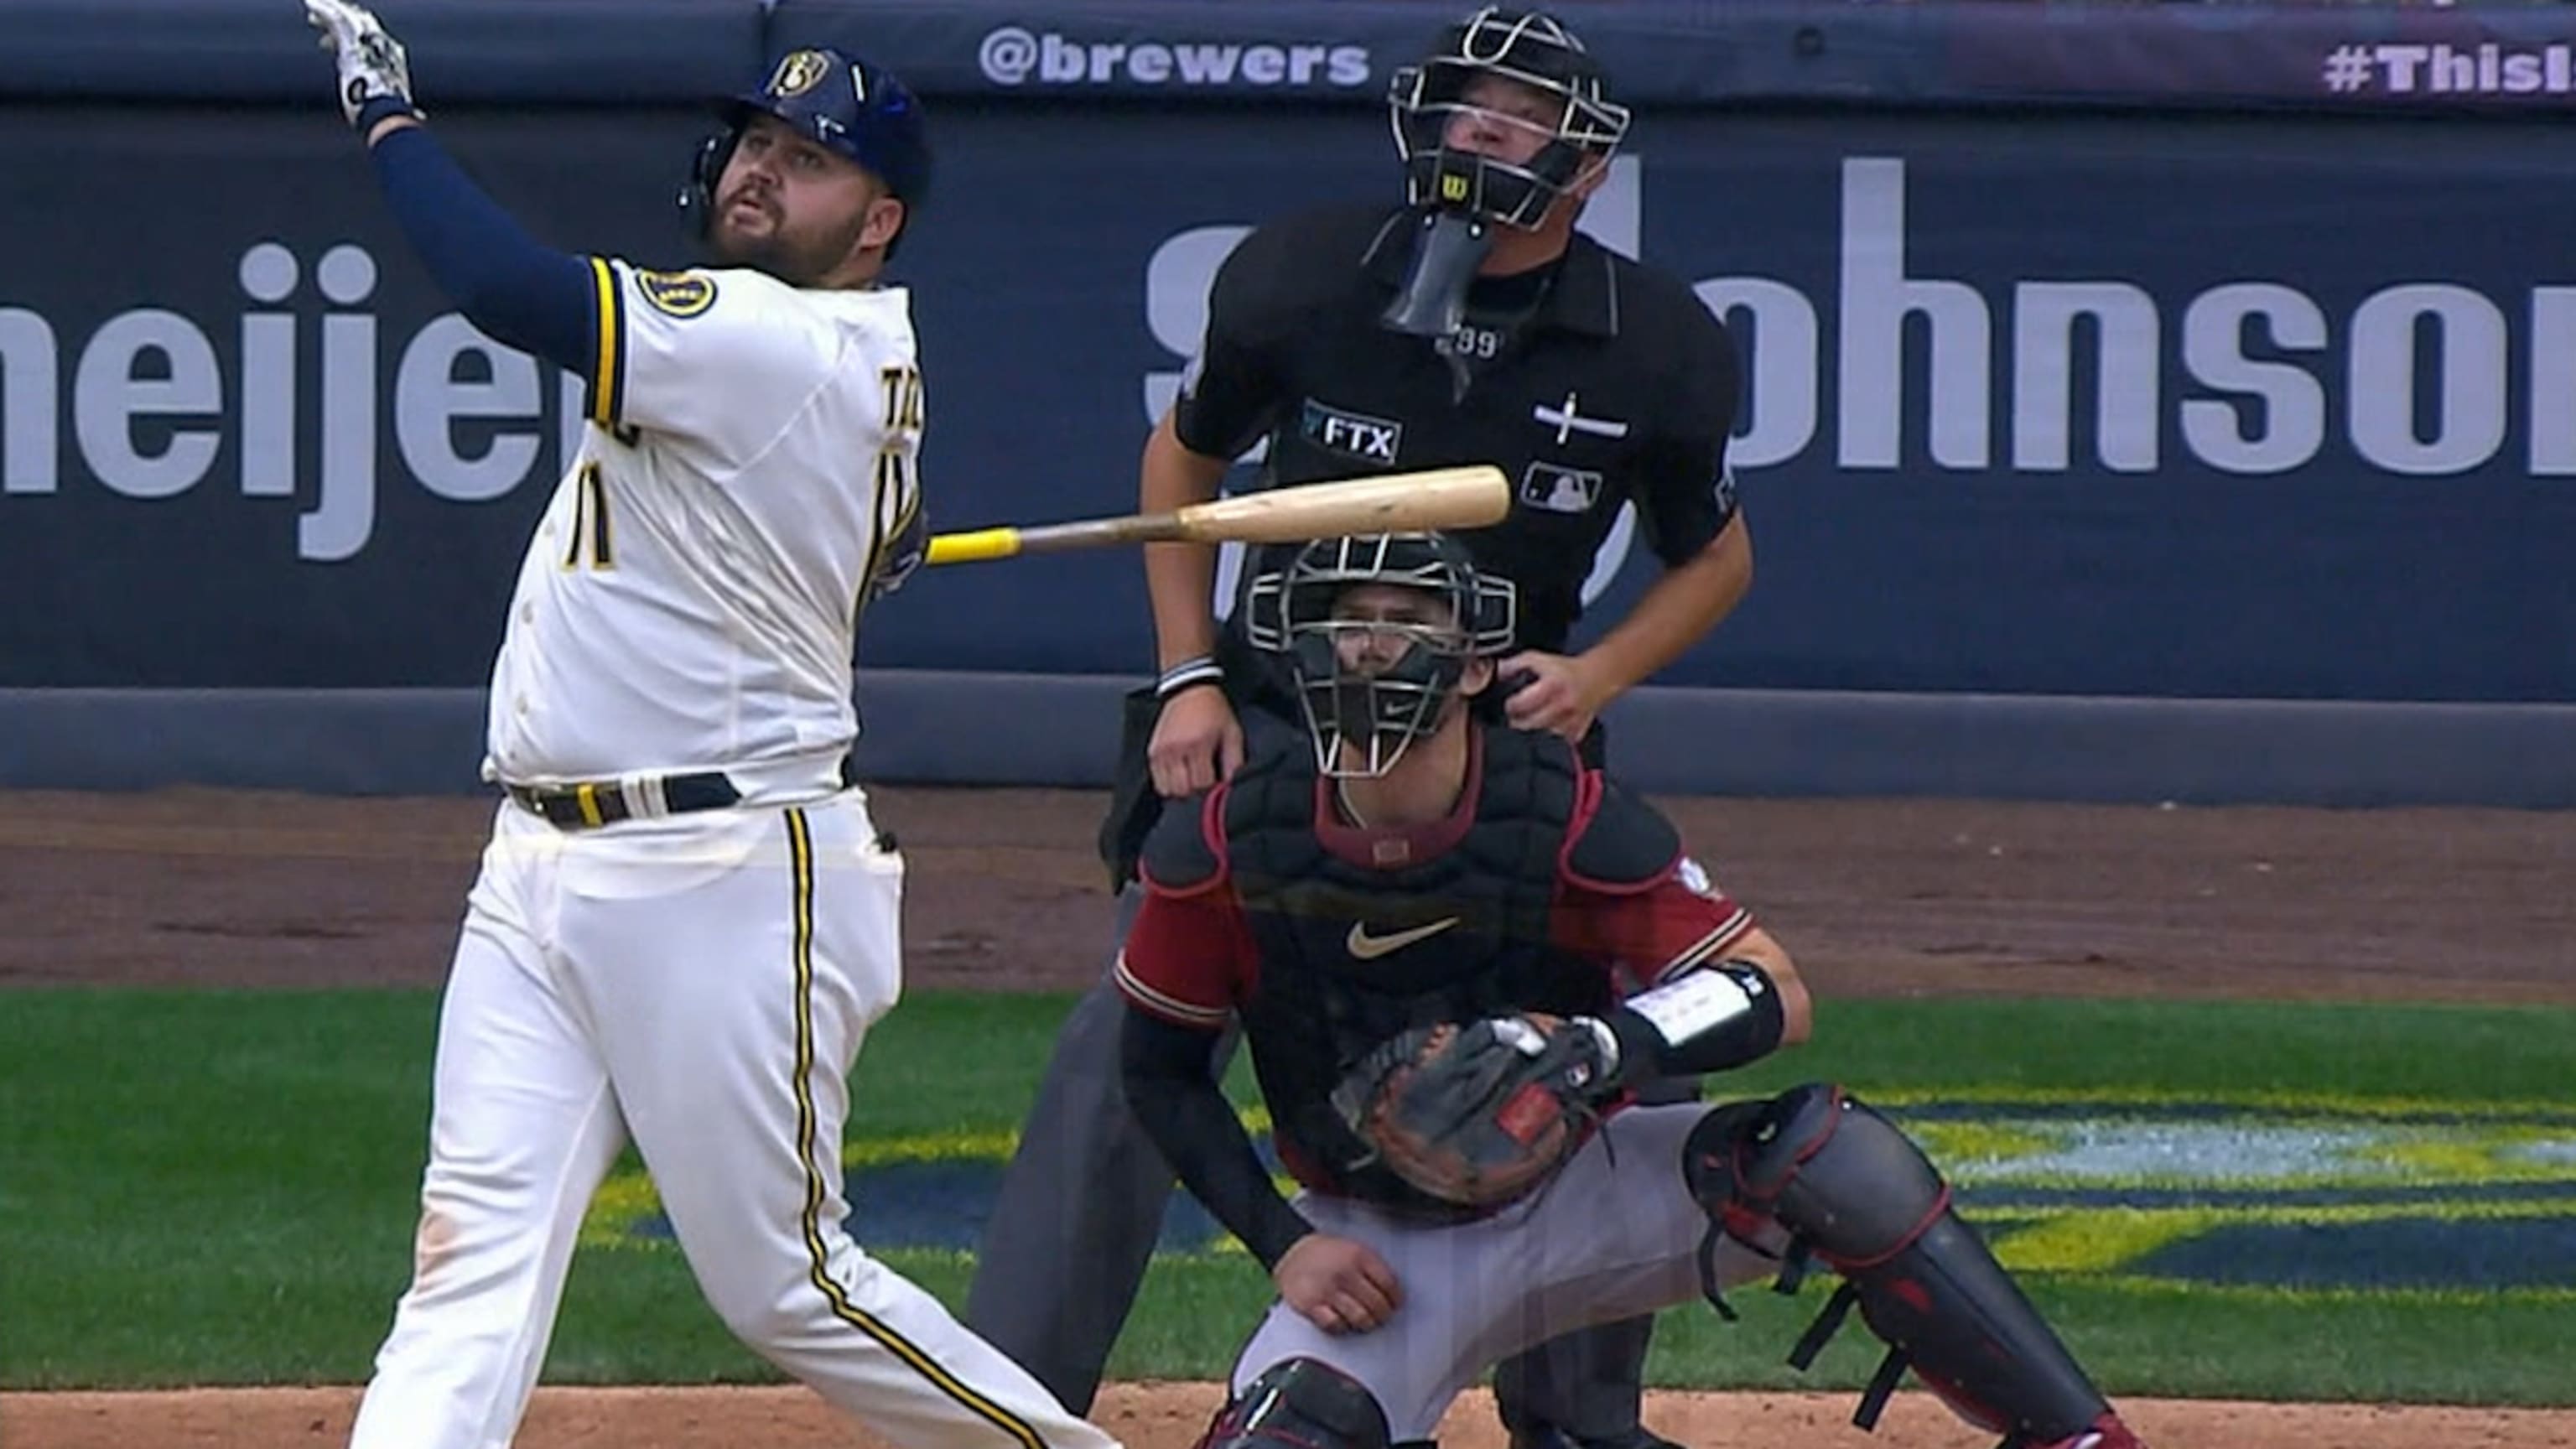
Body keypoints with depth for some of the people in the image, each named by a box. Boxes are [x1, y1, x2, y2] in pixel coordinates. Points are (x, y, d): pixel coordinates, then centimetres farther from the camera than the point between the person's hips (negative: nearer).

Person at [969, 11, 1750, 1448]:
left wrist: (1596, 678, -12)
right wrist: (1188, 678, -2)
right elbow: (1184, 457, 7)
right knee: (1140, 1033, -14)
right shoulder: (1301, 278, -11)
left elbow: (1716, 557, 6)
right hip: (1275, 713, -1)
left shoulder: (1658, 347, -10)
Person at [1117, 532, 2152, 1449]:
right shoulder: (1227, 852, -16)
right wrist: (1285, 1247, -12)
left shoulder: (1568, 819, -19)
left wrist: (1602, 1047, -41)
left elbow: (1778, 997, -22)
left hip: (1582, 1192, -1)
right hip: (1382, 1248, 1)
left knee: (1830, 1159, -28)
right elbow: (1158, 1072, -1)